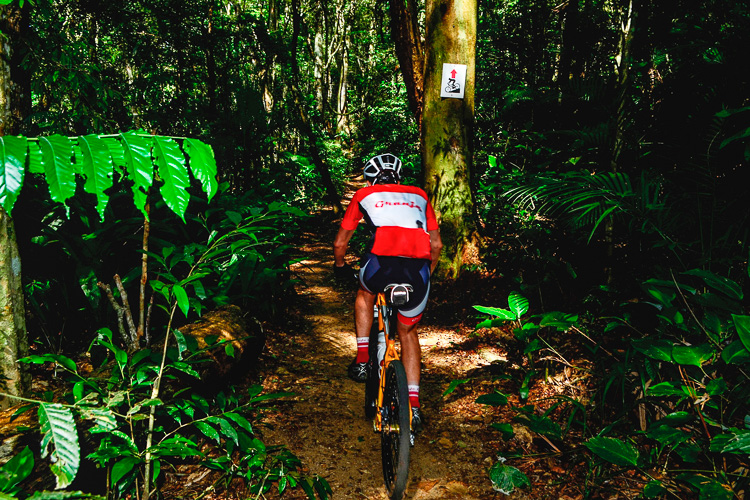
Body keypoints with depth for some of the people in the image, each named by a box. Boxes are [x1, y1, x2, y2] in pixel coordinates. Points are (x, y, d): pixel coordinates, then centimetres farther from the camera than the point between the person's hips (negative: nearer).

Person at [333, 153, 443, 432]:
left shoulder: (364, 195, 25)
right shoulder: (419, 195, 30)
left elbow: (340, 243, 29)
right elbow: (437, 245, 27)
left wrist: (340, 267, 49)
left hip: (381, 262, -2)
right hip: (419, 268, 2)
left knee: (365, 294, 36)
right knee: (408, 331, 25)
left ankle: (362, 359, 29)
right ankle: (413, 405, 20)